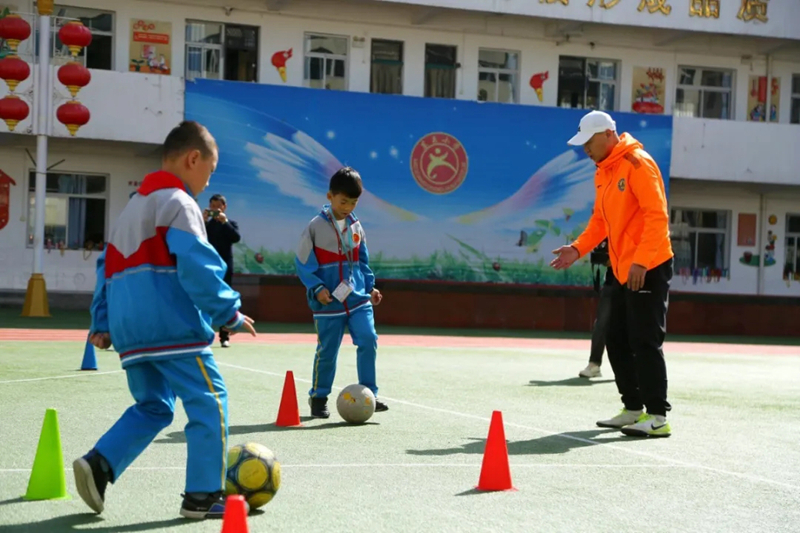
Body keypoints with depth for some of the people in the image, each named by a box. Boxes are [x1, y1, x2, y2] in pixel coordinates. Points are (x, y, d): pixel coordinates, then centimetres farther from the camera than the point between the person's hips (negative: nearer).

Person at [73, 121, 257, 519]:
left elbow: (108, 266, 23)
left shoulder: (133, 205, 23)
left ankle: (99, 463, -2)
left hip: (129, 327, 9)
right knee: (209, 401, -1)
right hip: (172, 325, -9)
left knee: (153, 406, 17)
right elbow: (197, 264, -16)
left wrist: (102, 322, 24)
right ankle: (203, 496, 0)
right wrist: (229, 313, -11)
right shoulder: (177, 202, -6)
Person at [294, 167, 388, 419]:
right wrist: (317, 288, -17)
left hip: (358, 298, 4)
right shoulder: (316, 226, -7)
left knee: (368, 340, -9)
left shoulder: (356, 226, 7)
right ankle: (318, 397, 20)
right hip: (329, 302, -4)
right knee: (327, 351, 4)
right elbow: (303, 264, -6)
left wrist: (370, 286, 9)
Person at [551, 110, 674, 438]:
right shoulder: (602, 172, 13)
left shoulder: (638, 164, -13)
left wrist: (641, 262, -25)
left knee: (645, 342, -9)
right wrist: (578, 249, 5)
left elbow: (657, 216, -19)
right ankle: (633, 408, 20)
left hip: (648, 269, -9)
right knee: (617, 341, 11)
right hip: (622, 271, 9)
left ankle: (658, 417, -5)